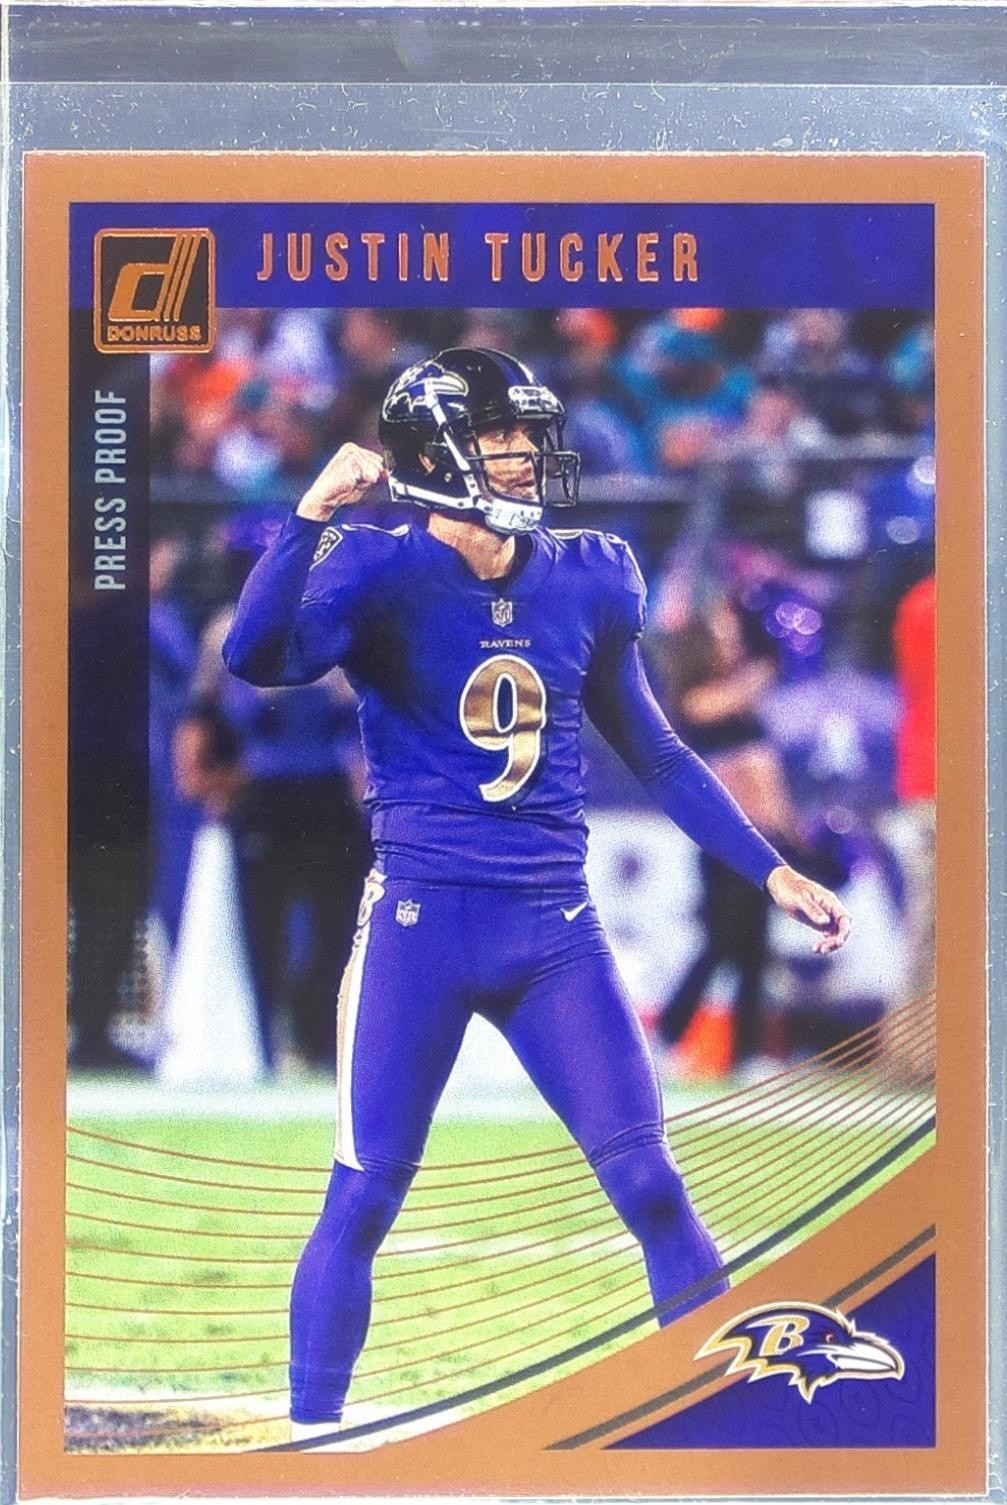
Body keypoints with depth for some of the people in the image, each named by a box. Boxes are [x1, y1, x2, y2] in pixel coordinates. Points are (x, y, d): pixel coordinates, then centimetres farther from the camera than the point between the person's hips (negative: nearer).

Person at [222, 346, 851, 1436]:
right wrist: (315, 511, -32)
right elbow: (256, 657, -24)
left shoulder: (587, 578, 7)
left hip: (553, 925, 3)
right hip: (421, 920, -3)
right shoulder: (383, 573, -5)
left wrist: (771, 872, 16)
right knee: (364, 1197, 0)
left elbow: (652, 754, 17)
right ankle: (309, 1429, 12)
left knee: (650, 1184, 0)